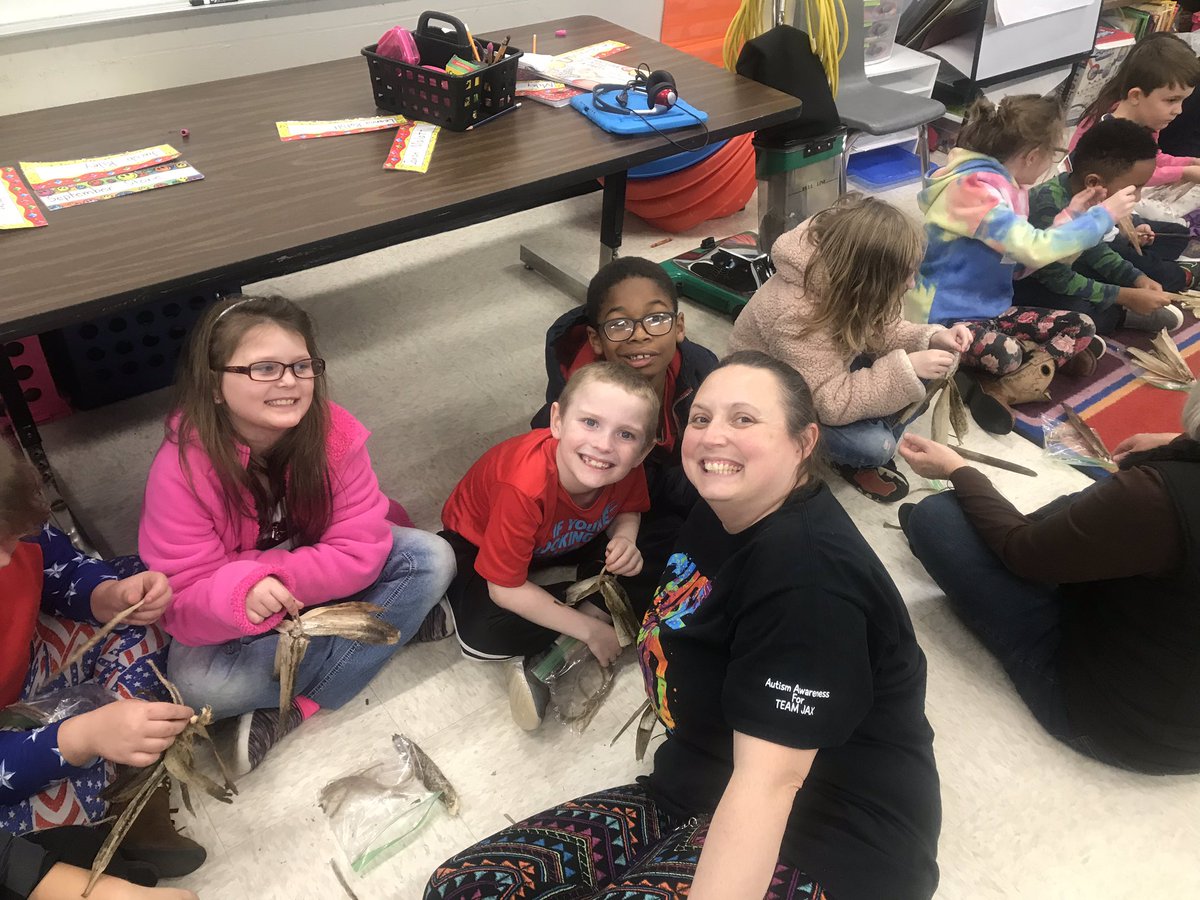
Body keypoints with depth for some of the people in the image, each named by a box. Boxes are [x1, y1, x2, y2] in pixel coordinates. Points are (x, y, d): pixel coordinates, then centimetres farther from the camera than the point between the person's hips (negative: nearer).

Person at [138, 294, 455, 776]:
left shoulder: (336, 434, -22)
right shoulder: (182, 467, -27)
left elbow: (361, 551, -24)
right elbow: (183, 602, -26)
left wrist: (276, 579, -35)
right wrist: (241, 592, -48)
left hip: (317, 581, 2)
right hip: (236, 617, -2)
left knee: (432, 559, -18)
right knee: (198, 682, -31)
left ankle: (294, 711, -18)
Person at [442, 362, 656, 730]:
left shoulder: (626, 467, -27)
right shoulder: (524, 488, -42)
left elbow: (628, 509, -2)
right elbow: (505, 589, -32)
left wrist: (625, 540, -27)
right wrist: (590, 630, -26)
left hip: (566, 541, 5)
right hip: (478, 542, -5)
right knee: (485, 636, -31)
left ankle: (541, 655, -8)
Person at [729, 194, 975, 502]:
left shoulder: (841, 277, -17)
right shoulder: (796, 314, -40)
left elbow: (876, 331, -1)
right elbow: (831, 403, -36)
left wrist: (932, 338, -18)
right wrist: (905, 368, -36)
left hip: (831, 371, 8)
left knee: (921, 374, -9)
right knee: (872, 444, -25)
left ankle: (873, 454, 8)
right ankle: (859, 460, 11)